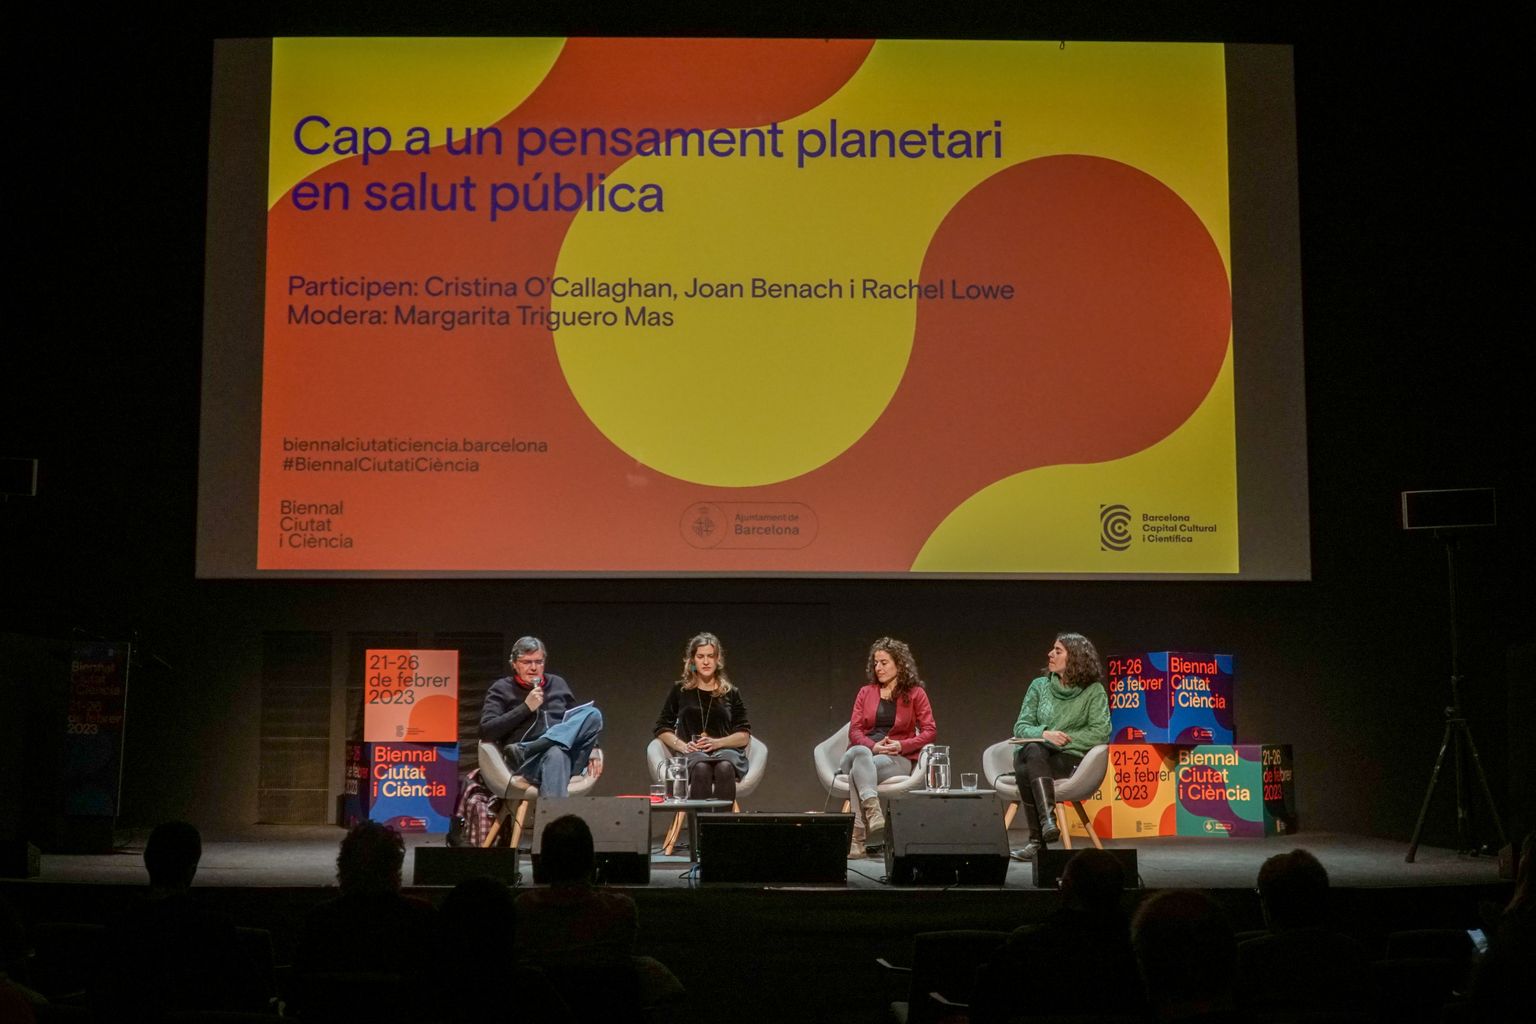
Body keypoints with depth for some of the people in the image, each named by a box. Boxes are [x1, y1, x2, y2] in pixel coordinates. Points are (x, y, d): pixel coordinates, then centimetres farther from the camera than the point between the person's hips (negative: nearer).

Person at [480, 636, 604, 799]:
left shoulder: (558, 684, 24)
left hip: (568, 754, 5)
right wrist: (526, 708, -6)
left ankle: (524, 751, -32)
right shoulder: (501, 689, 12)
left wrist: (592, 748, 8)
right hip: (529, 761, -5)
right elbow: (486, 731, -2)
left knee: (592, 715, -23)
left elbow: (577, 722, 28)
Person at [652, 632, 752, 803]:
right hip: (692, 754, 0)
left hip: (725, 750, 0)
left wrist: (716, 742, -7)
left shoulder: (731, 693, 17)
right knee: (701, 768, -38)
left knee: (724, 768, -38)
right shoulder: (680, 690, 17)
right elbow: (662, 729, 16)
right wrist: (682, 745, -4)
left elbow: (744, 735, 11)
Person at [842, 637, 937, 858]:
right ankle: (872, 812, -54)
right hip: (865, 750, 3)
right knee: (858, 753, -37)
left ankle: (858, 837, -41)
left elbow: (930, 730, 1)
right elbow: (854, 729, 9)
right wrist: (873, 746, -12)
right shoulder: (866, 692, 17)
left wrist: (901, 745, -14)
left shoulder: (915, 693, 9)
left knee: (857, 771, -34)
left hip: (897, 758, -3)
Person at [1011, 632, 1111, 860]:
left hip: (1069, 758, -3)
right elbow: (1021, 727, 9)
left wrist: (1063, 739, -11)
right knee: (1033, 751, -36)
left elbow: (1100, 733, -5)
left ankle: (1037, 839, -37)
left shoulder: (1094, 691, 5)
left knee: (1027, 772, -34)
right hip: (1034, 754, 3)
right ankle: (1047, 821, -46)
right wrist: (1045, 734, -12)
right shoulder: (1039, 686, 14)